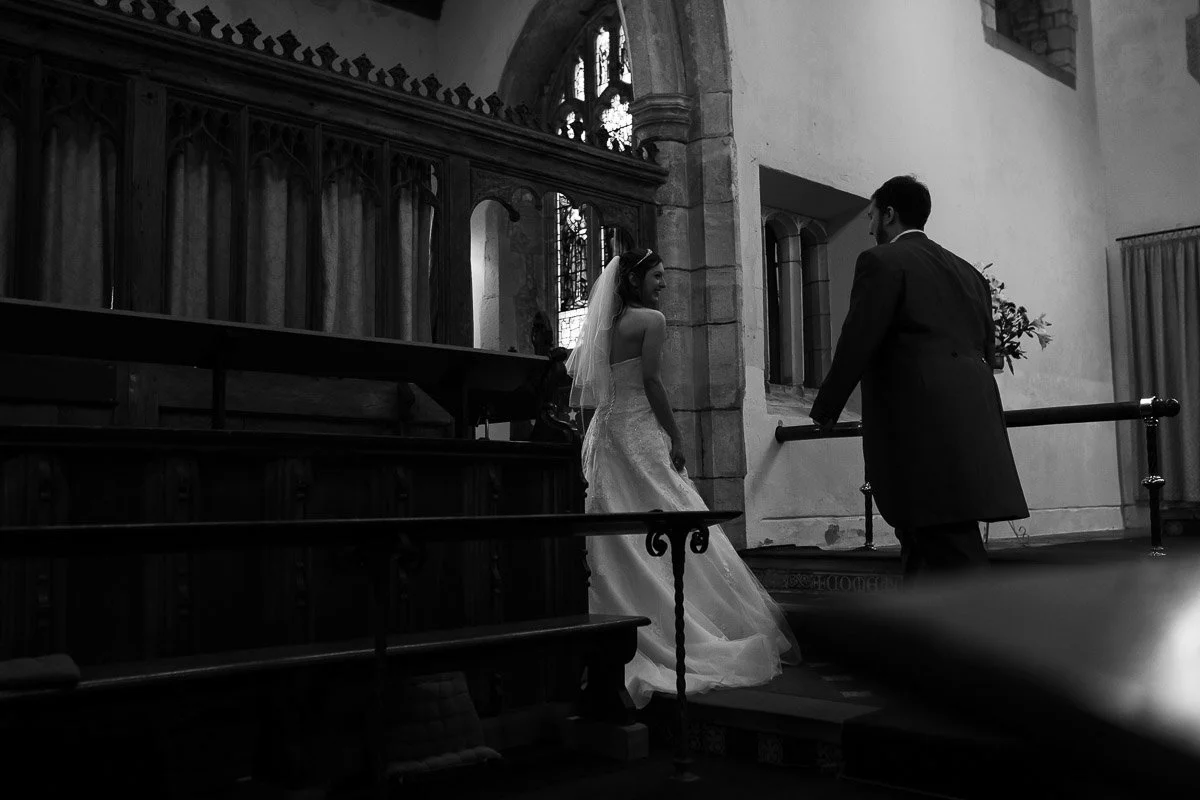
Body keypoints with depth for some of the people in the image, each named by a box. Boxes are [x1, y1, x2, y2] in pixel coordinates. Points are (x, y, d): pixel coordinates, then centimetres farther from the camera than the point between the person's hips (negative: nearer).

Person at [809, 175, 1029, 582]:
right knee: (926, 551, 15)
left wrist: (824, 409, 2)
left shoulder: (882, 261, -2)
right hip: (973, 424, 8)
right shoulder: (967, 271, 21)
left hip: (922, 432, -8)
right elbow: (988, 350, 21)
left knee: (955, 556, -7)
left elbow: (856, 343, -9)